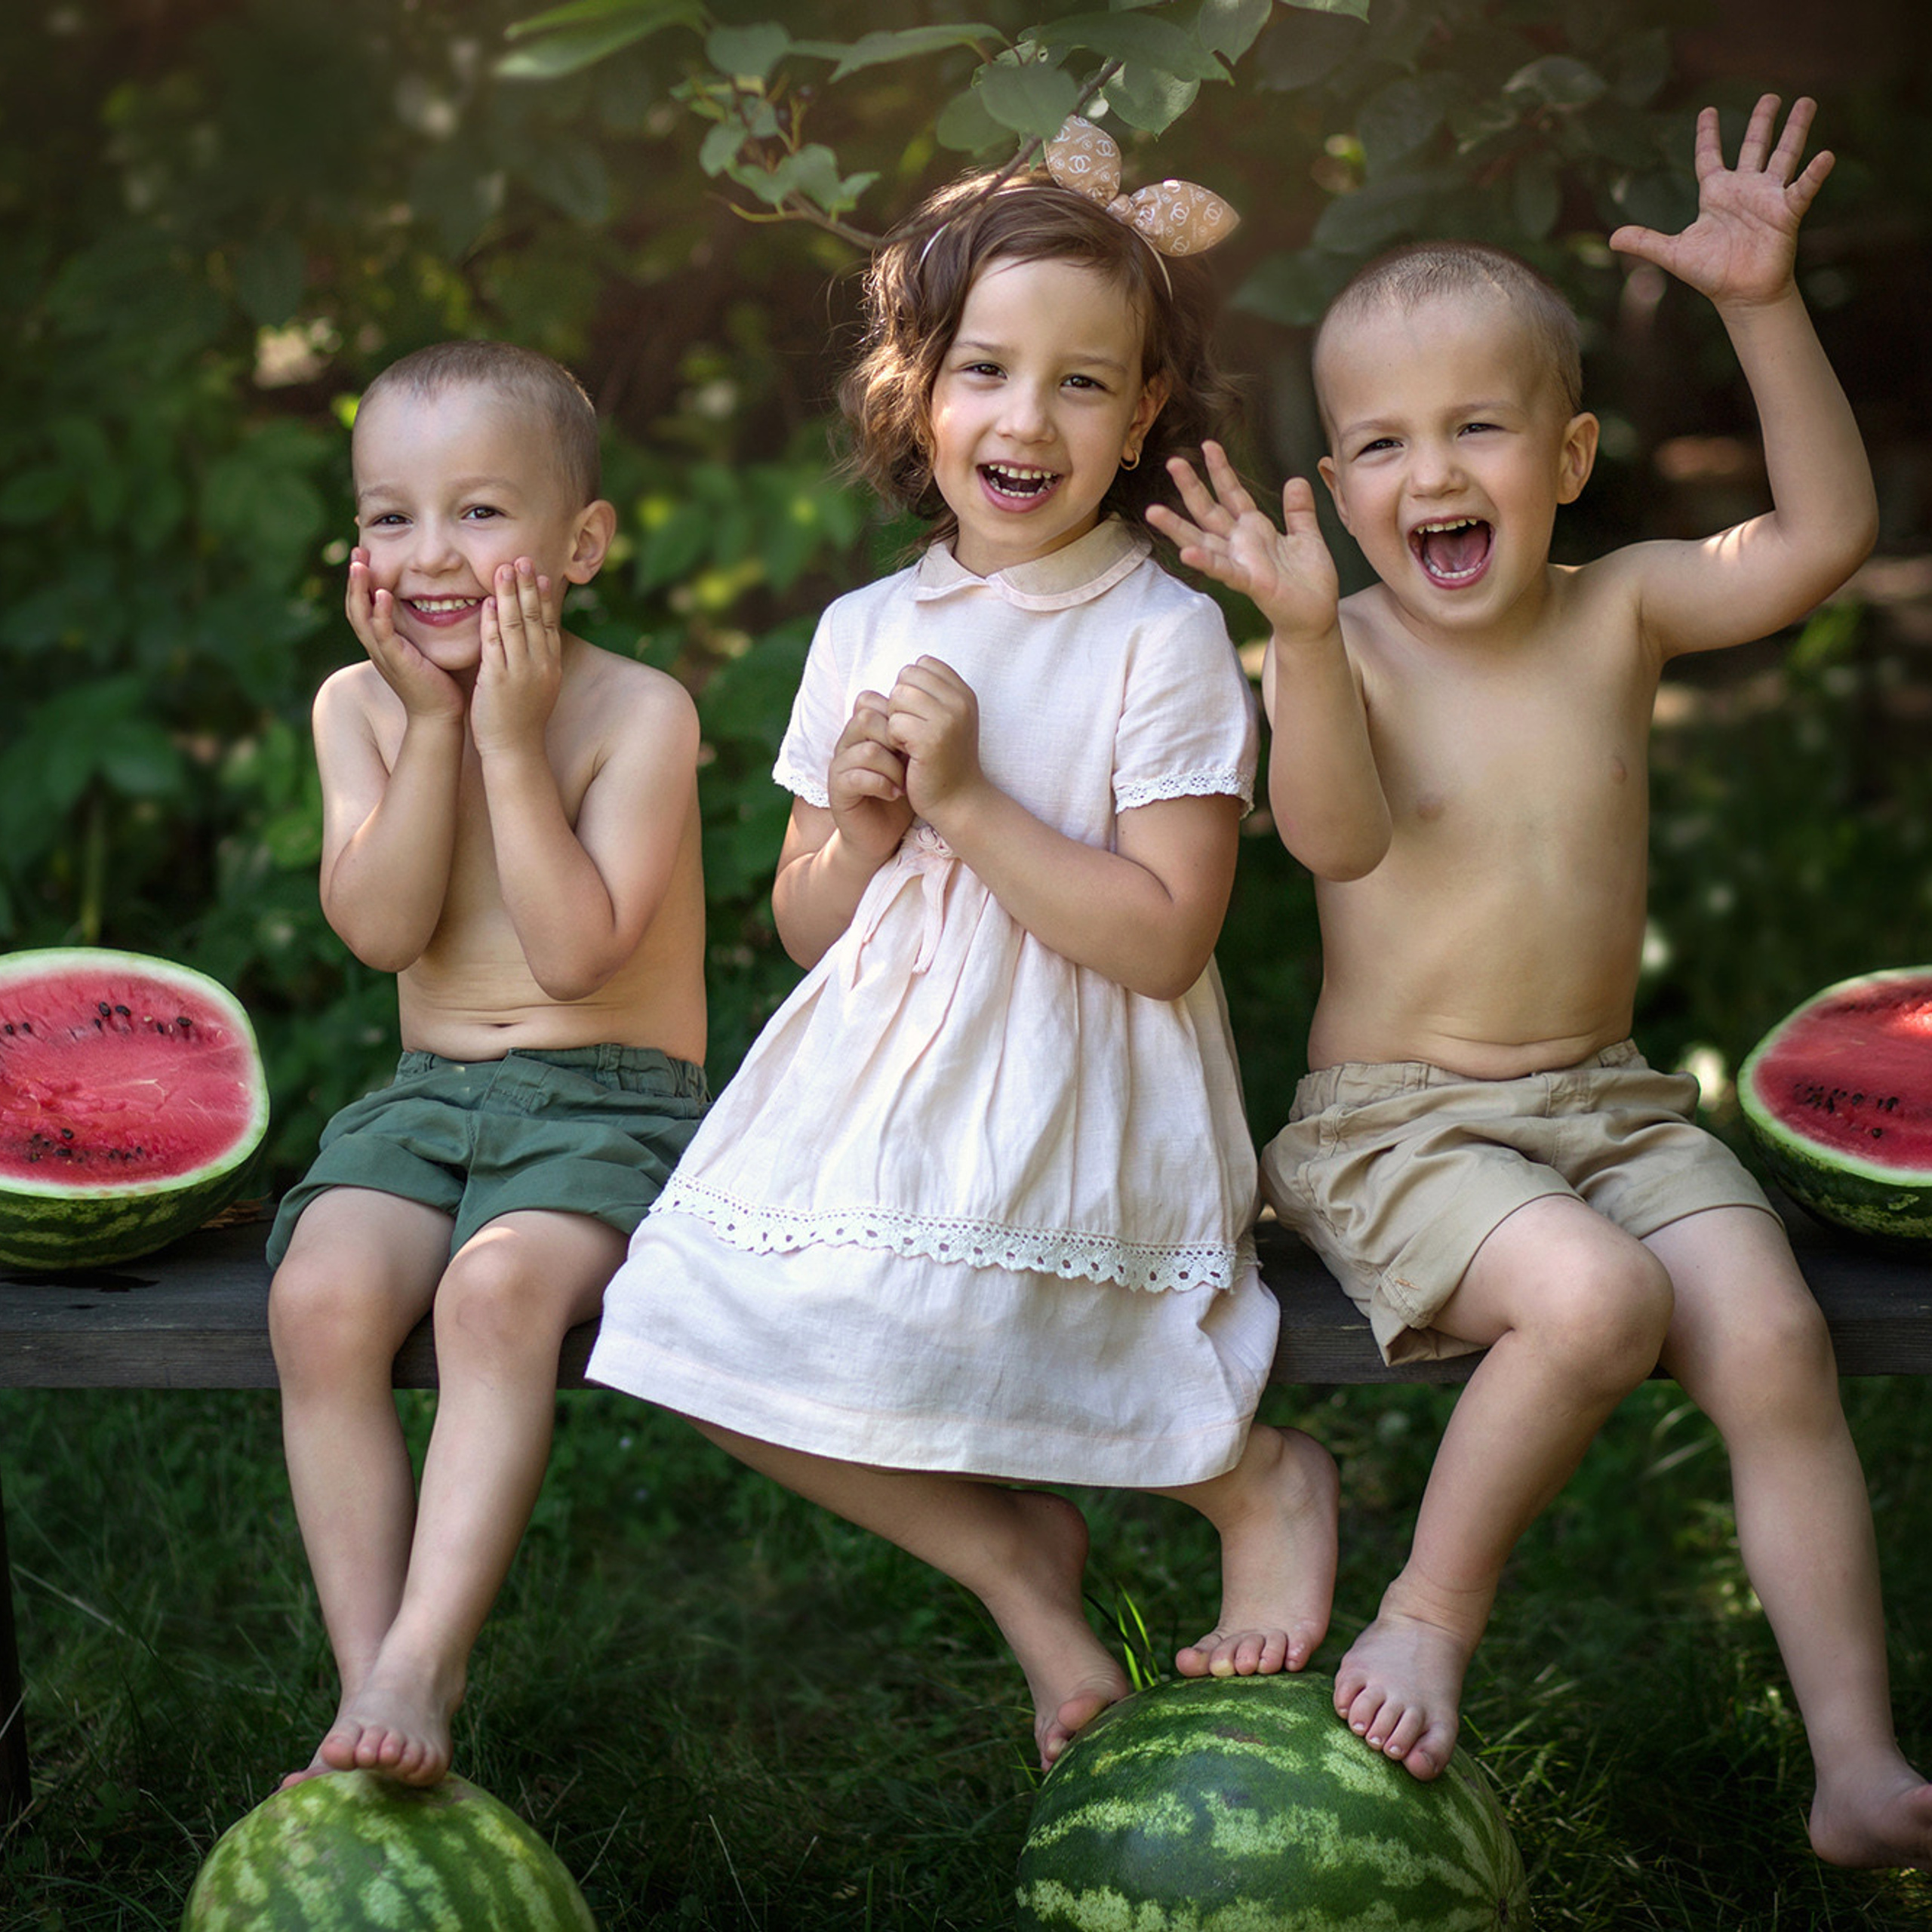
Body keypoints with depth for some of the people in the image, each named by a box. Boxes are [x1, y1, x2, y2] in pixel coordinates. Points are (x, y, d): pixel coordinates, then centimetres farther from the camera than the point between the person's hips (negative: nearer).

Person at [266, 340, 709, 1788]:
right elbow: (382, 929, -8)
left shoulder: (638, 711, -8)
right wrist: (434, 729, -13)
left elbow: (577, 951, -18)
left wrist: (510, 743, -18)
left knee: (499, 1289, -33)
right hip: (429, 1092, 4)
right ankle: (368, 1677, -19)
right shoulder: (358, 705, 5)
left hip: (612, 1099, -4)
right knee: (320, 1299, -25)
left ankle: (418, 1670, -31)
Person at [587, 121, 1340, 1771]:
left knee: (901, 1335, -26)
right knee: (706, 1323, -14)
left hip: (1065, 1101, -6)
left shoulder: (1165, 638, -7)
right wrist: (860, 828, -9)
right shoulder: (865, 631, 8)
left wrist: (967, 799, -19)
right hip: (874, 1077, 6)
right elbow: (806, 928, 13)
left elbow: (1163, 941, -15)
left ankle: (1254, 1480, 0)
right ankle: (1013, 1550, 5)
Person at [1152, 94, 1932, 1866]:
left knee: (1774, 1339, -18)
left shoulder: (1619, 612, 3)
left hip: (1611, 1100, 4)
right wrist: (1305, 637, -40)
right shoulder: (1342, 653, -7)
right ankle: (1430, 1619, -7)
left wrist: (1765, 307, -16)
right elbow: (1336, 837, -25)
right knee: (1592, 1299, -31)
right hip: (1393, 1116, -4)